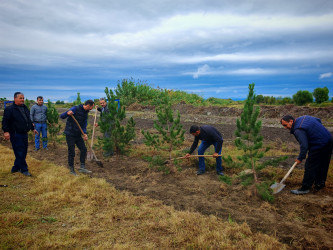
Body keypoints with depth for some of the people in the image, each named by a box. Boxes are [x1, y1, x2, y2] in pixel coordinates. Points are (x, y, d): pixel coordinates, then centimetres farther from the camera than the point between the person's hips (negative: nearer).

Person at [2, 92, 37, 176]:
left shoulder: (25, 108, 15)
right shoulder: (10, 109, -9)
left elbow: (29, 120, 25)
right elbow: (5, 121, -13)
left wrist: (32, 128, 29)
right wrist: (6, 131, -22)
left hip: (24, 134, 8)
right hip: (16, 135, -8)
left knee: (24, 152, 12)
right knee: (19, 153, -3)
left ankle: (15, 168, 26)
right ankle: (24, 169, 7)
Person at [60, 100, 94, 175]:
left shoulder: (85, 113, 7)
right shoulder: (75, 109, -16)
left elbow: (84, 125, 8)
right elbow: (61, 116, -18)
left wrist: (85, 134, -10)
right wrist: (67, 113, -41)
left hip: (78, 135, 7)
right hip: (70, 134, -7)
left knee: (83, 149, 4)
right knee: (71, 153, 0)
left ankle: (82, 167, 14)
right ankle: (71, 170, 15)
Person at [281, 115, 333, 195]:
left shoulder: (298, 130, -20)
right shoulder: (304, 117, 8)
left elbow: (304, 146, -23)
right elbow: (318, 120, 22)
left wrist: (300, 158, -12)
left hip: (319, 146, -10)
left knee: (310, 167, -3)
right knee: (323, 165, 21)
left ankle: (305, 188, 4)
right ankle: (320, 183, 35)